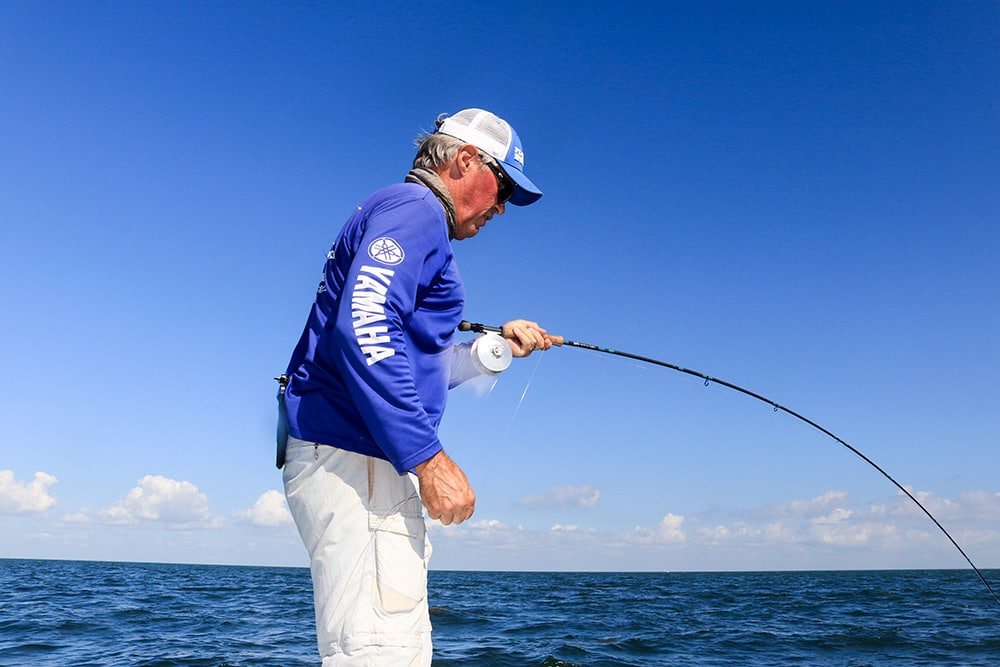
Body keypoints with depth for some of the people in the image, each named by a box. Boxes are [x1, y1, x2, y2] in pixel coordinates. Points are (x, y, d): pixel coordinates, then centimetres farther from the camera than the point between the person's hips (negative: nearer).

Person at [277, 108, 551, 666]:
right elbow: (363, 330, -24)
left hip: (370, 461, 11)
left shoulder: (412, 219, 27)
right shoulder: (413, 208, -6)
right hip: (349, 456, -11)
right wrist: (428, 457, -25)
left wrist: (495, 346, 26)